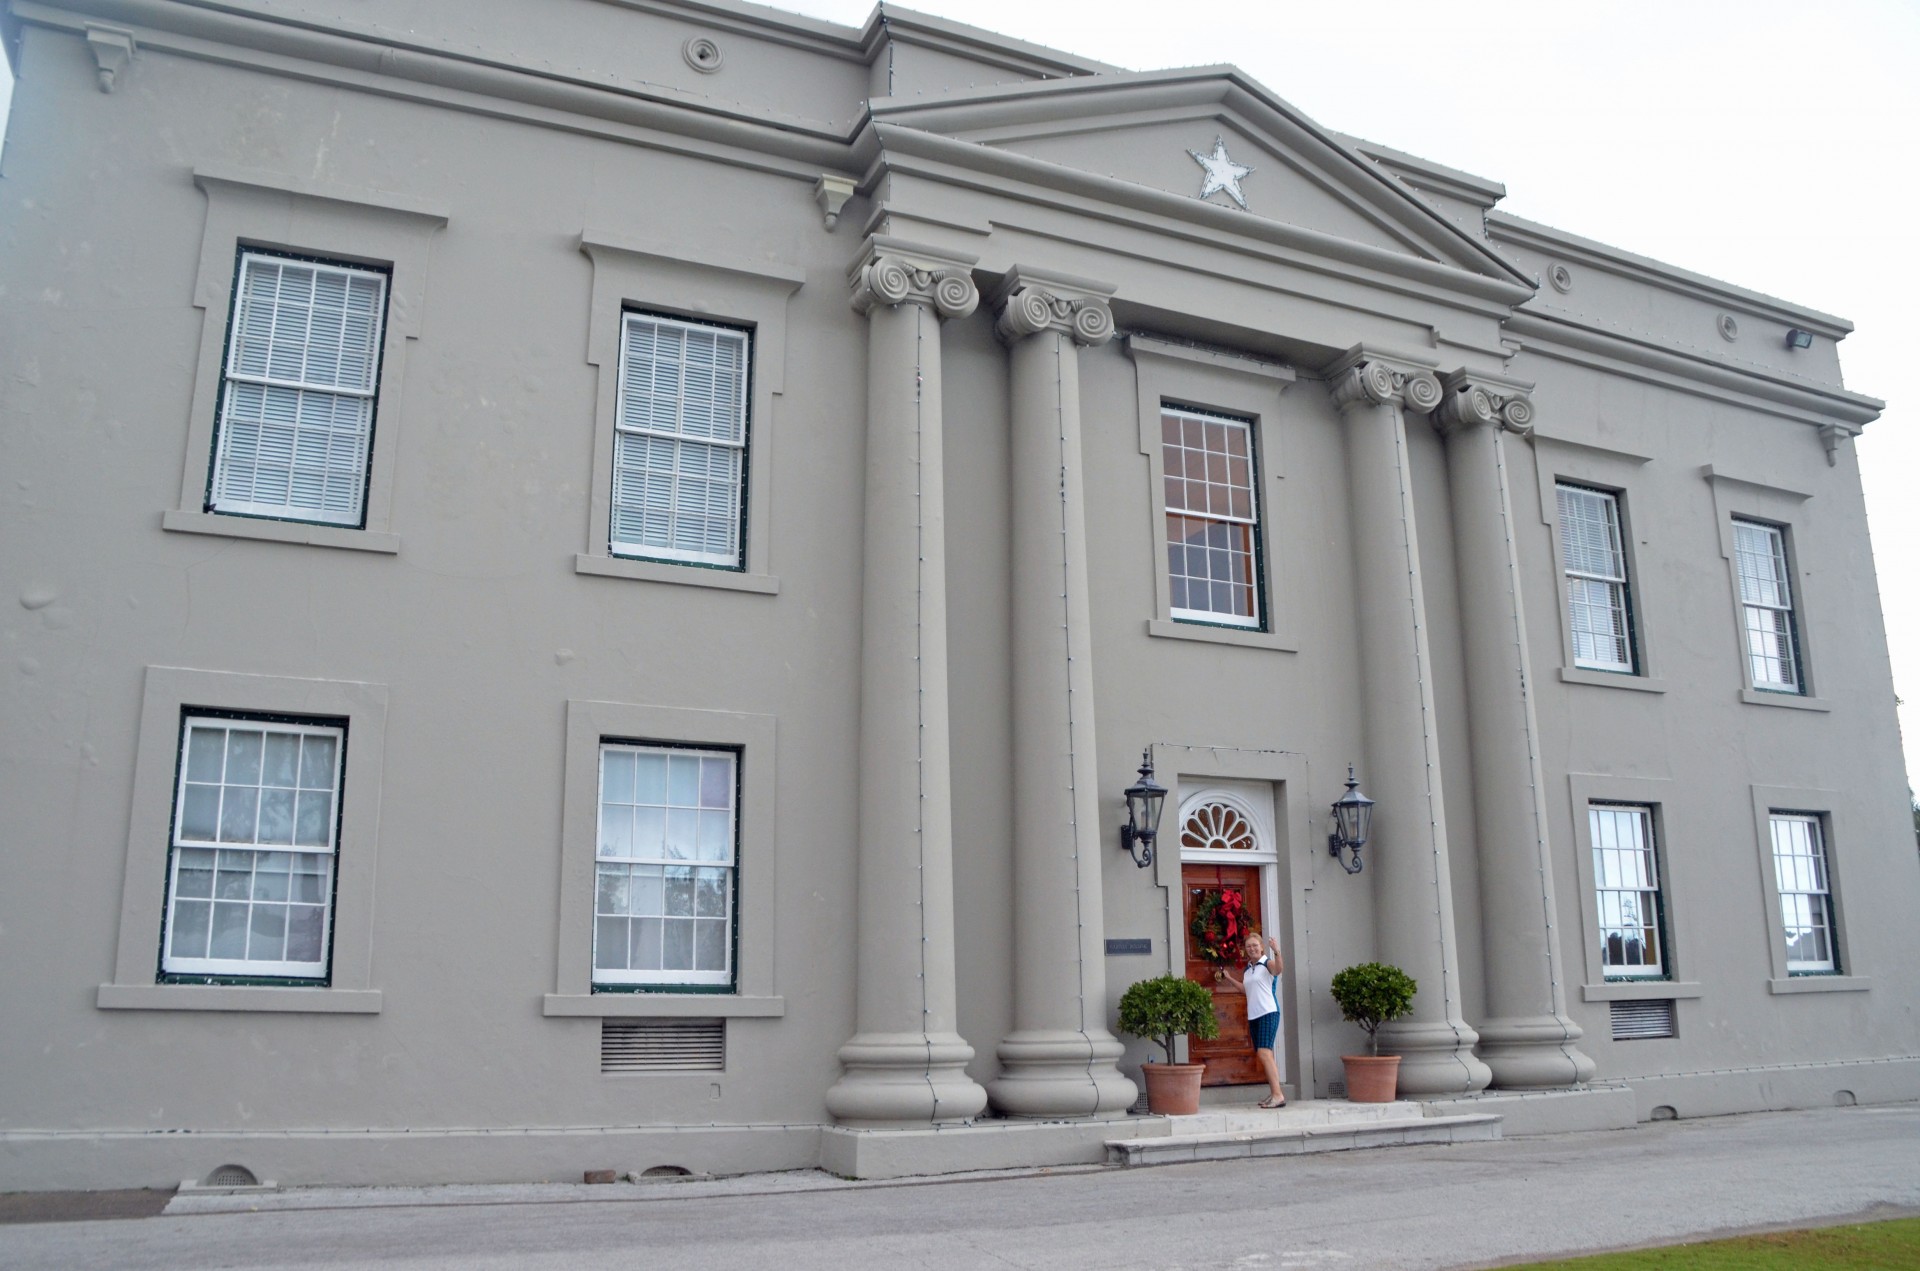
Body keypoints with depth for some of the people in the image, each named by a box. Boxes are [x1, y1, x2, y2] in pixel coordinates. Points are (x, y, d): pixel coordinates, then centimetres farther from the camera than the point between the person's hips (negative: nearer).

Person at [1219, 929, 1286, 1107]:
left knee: (1264, 1052, -19)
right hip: (1253, 1016, 8)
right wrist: (1229, 978, 23)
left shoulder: (1267, 963, -6)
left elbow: (1279, 969, -29)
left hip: (1268, 1013, -8)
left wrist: (1277, 952, -45)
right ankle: (1275, 1093, 19)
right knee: (1263, 1055, 11)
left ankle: (1278, 1095, -20)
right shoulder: (1247, 969, 15)